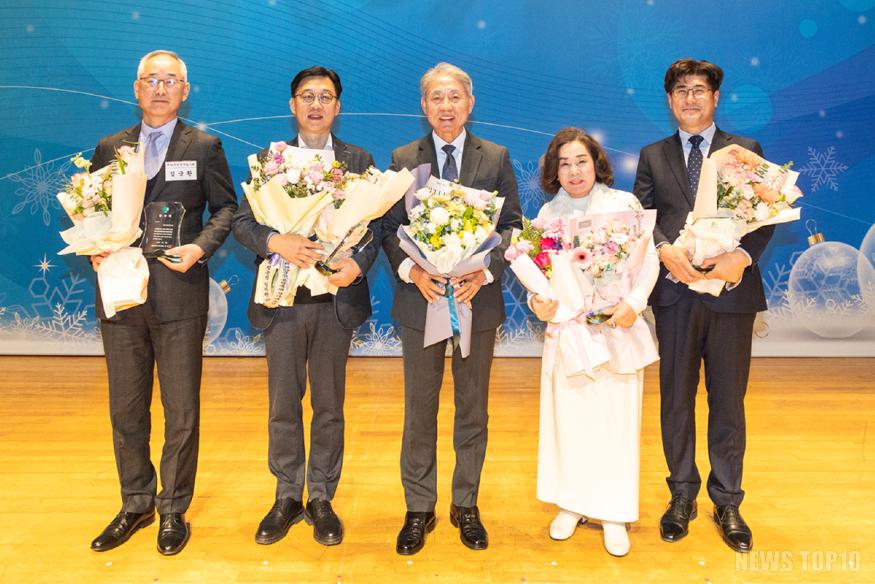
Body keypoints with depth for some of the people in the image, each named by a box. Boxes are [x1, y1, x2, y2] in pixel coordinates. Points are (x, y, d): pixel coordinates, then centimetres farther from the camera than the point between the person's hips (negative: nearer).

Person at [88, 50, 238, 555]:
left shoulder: (204, 147, 4)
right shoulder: (109, 148, 12)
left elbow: (226, 207, 3)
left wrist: (202, 247, -14)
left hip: (180, 293, -3)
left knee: (182, 412, 5)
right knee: (126, 410, 12)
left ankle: (174, 511, 20)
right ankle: (136, 504, 29)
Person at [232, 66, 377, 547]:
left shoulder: (359, 161, 5)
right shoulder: (267, 160, 7)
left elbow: (376, 224, 0)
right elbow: (242, 222, 0)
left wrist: (359, 264, -19)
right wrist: (276, 242, -20)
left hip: (337, 297, 0)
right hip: (282, 299, 1)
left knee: (329, 407, 9)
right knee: (283, 406, 10)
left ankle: (321, 498, 25)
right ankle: (287, 498, 27)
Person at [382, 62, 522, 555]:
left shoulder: (496, 158, 3)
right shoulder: (404, 159, 4)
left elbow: (512, 225, 1)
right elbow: (391, 229, 1)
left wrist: (485, 271, -15)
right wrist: (412, 271, -16)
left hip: (478, 298, 0)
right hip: (420, 297, 0)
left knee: (473, 406, 11)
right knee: (419, 407, 9)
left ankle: (466, 505, 28)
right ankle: (419, 509, 24)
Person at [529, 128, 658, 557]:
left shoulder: (625, 204, 0)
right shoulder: (548, 213, 8)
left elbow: (648, 260, -2)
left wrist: (634, 303, -17)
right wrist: (535, 301, -10)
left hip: (617, 329, -2)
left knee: (615, 418, 3)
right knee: (567, 416, 7)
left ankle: (614, 514, 17)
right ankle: (570, 504, 24)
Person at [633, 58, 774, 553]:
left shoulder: (746, 151, 7)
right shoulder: (653, 156, 11)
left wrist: (744, 255, -18)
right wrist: (665, 249, -15)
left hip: (732, 290, -1)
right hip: (675, 292, 1)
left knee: (728, 401, 7)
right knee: (677, 399, 9)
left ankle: (728, 503, 22)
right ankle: (682, 496, 24)